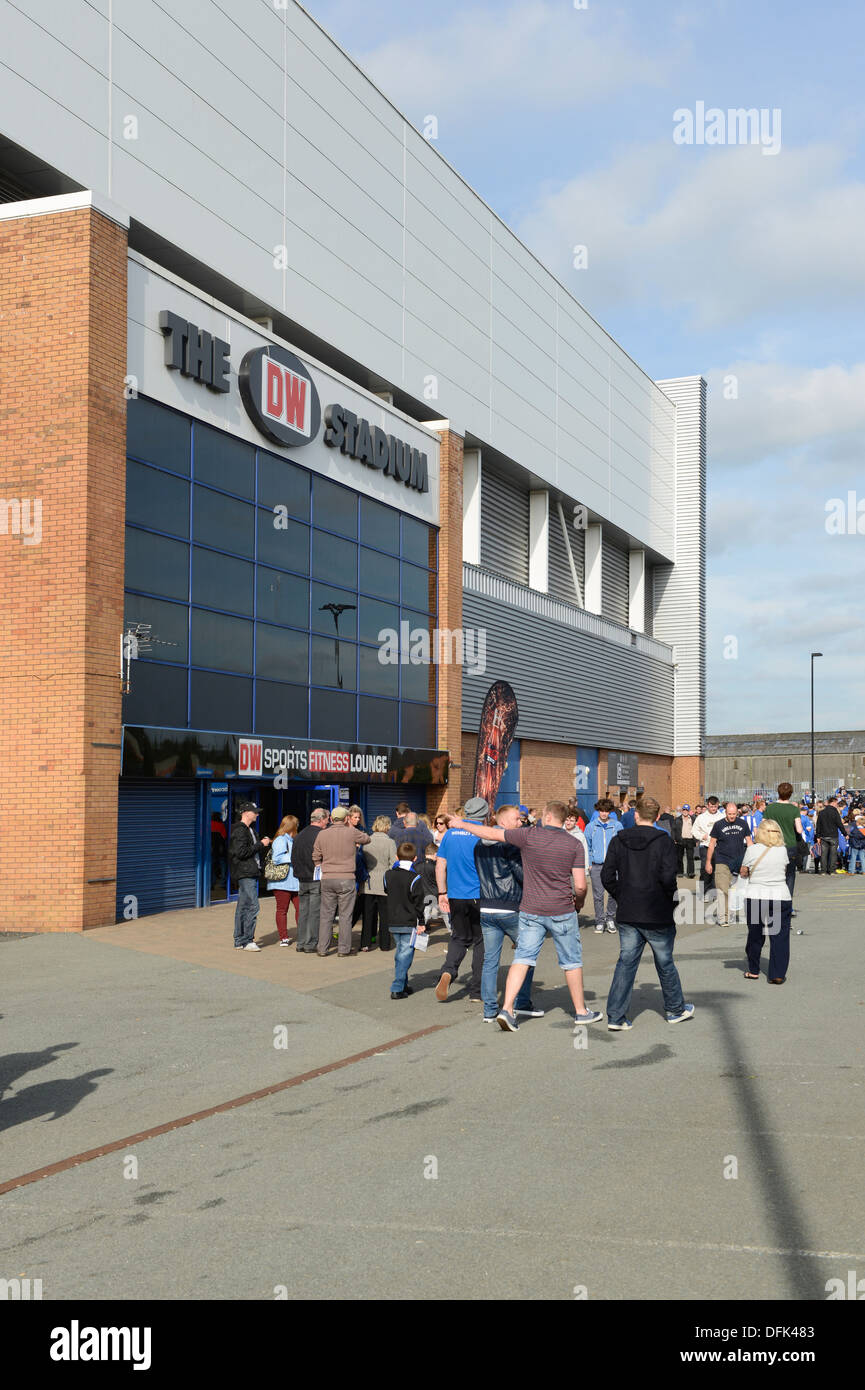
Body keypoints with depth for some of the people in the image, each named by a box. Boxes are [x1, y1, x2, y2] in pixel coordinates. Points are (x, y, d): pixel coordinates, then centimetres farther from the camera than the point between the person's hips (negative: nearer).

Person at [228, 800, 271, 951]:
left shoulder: (248, 829, 19)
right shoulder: (240, 830, -13)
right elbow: (241, 852, -21)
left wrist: (262, 842, 8)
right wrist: (260, 844, -16)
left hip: (249, 873, 11)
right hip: (245, 873, -11)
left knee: (243, 906, 12)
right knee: (252, 906, -12)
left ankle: (239, 941, 16)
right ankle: (246, 941, -8)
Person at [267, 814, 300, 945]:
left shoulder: (291, 840, 20)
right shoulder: (280, 840, -9)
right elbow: (277, 858, -20)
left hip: (294, 882, 9)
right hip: (282, 881, -9)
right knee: (282, 909, -1)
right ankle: (283, 938, 3)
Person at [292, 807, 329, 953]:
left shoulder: (299, 835, 10)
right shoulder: (322, 835, -13)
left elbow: (293, 858, 14)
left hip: (302, 879, 7)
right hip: (317, 879, -7)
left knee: (303, 911, 12)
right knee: (315, 912, -2)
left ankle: (301, 943, 15)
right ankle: (311, 944, -2)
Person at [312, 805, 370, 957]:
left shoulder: (322, 834, 3)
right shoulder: (352, 833, -6)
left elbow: (316, 857, 8)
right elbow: (366, 839, 12)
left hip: (327, 879, 3)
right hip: (346, 879, -3)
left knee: (326, 914, 8)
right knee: (345, 915, 3)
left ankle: (323, 948, 10)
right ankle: (344, 948, 5)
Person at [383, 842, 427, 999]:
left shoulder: (388, 874, 4)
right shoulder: (414, 879, -13)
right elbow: (418, 903, -10)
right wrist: (421, 923, -5)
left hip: (392, 923, 6)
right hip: (409, 923, -6)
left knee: (399, 952, 18)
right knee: (406, 954, -3)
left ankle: (403, 984, 25)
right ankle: (397, 989, -8)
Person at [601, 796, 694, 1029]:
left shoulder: (619, 841, 0)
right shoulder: (664, 841, -10)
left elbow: (607, 876, -1)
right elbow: (668, 877, -20)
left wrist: (622, 898, 11)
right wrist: (671, 900, -3)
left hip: (627, 914, 3)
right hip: (657, 916, -3)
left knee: (626, 962, 7)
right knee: (665, 962, 14)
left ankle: (615, 1016, 1)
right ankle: (676, 1010, 30)